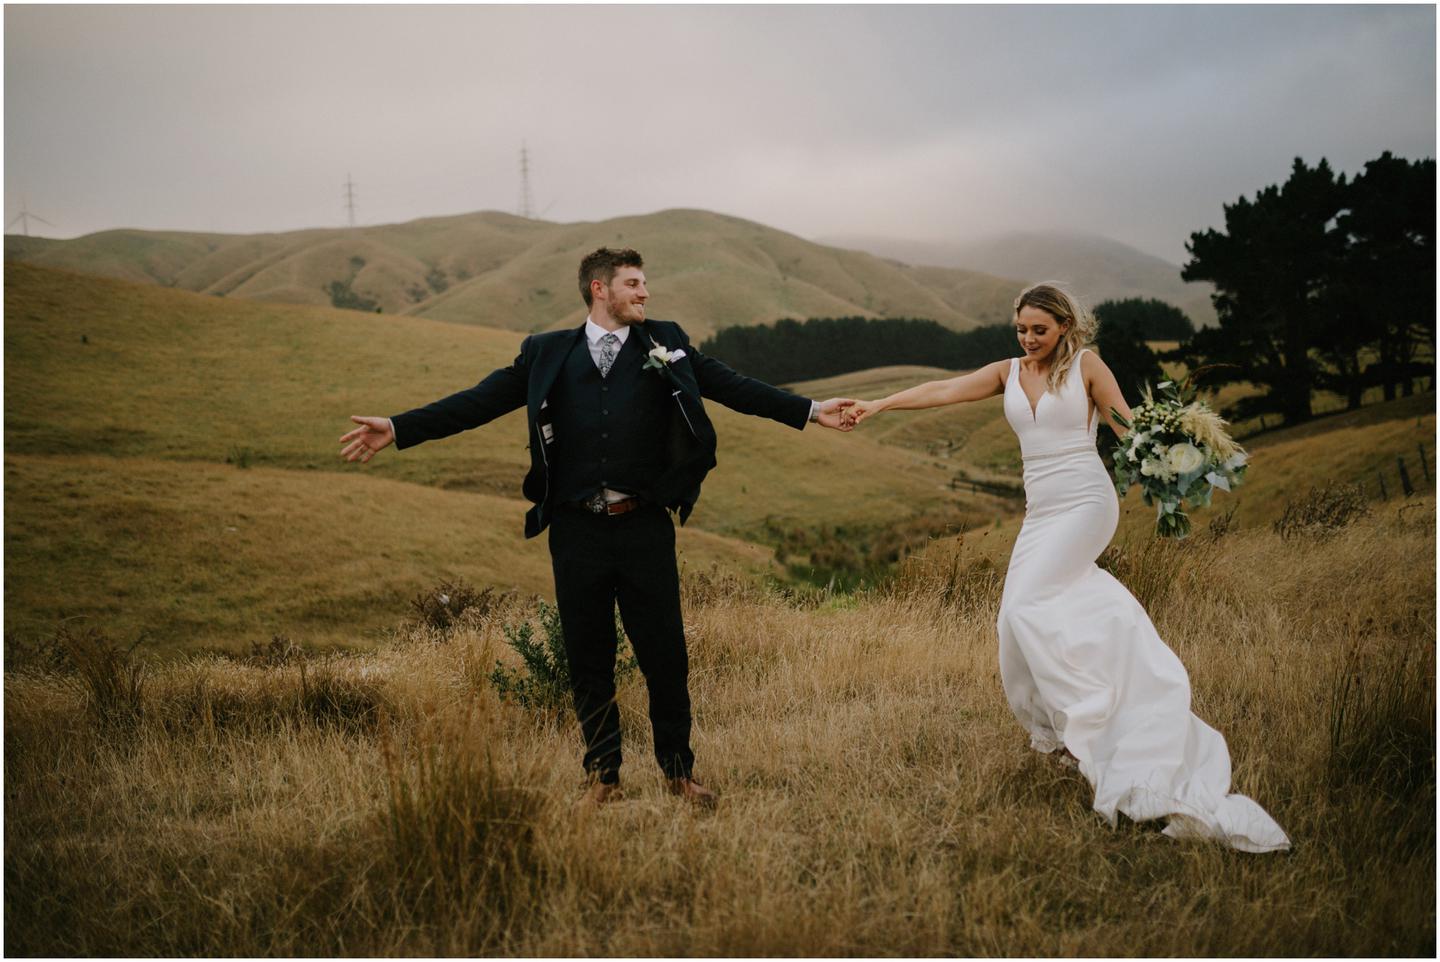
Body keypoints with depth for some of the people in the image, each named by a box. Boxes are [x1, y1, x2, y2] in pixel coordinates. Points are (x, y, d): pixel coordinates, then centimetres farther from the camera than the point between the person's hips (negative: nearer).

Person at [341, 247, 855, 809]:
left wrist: (808, 410, 1)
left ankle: (679, 772, 20)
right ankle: (603, 777, 23)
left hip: (644, 527, 0)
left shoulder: (665, 345, 9)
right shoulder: (546, 355, 8)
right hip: (576, 531, 0)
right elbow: (480, 401, 6)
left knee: (664, 654, 3)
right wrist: (400, 429, -1)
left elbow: (731, 387, 9)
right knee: (588, 660, 8)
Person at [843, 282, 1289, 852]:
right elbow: (942, 391, 5)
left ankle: (1087, 724, -9)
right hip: (1039, 512, 6)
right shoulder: (1008, 373, 12)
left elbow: (1128, 427, -7)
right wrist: (878, 405, -2)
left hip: (1084, 504, -6)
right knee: (1019, 619, -1)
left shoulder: (1086, 367, -1)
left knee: (1027, 605, -18)